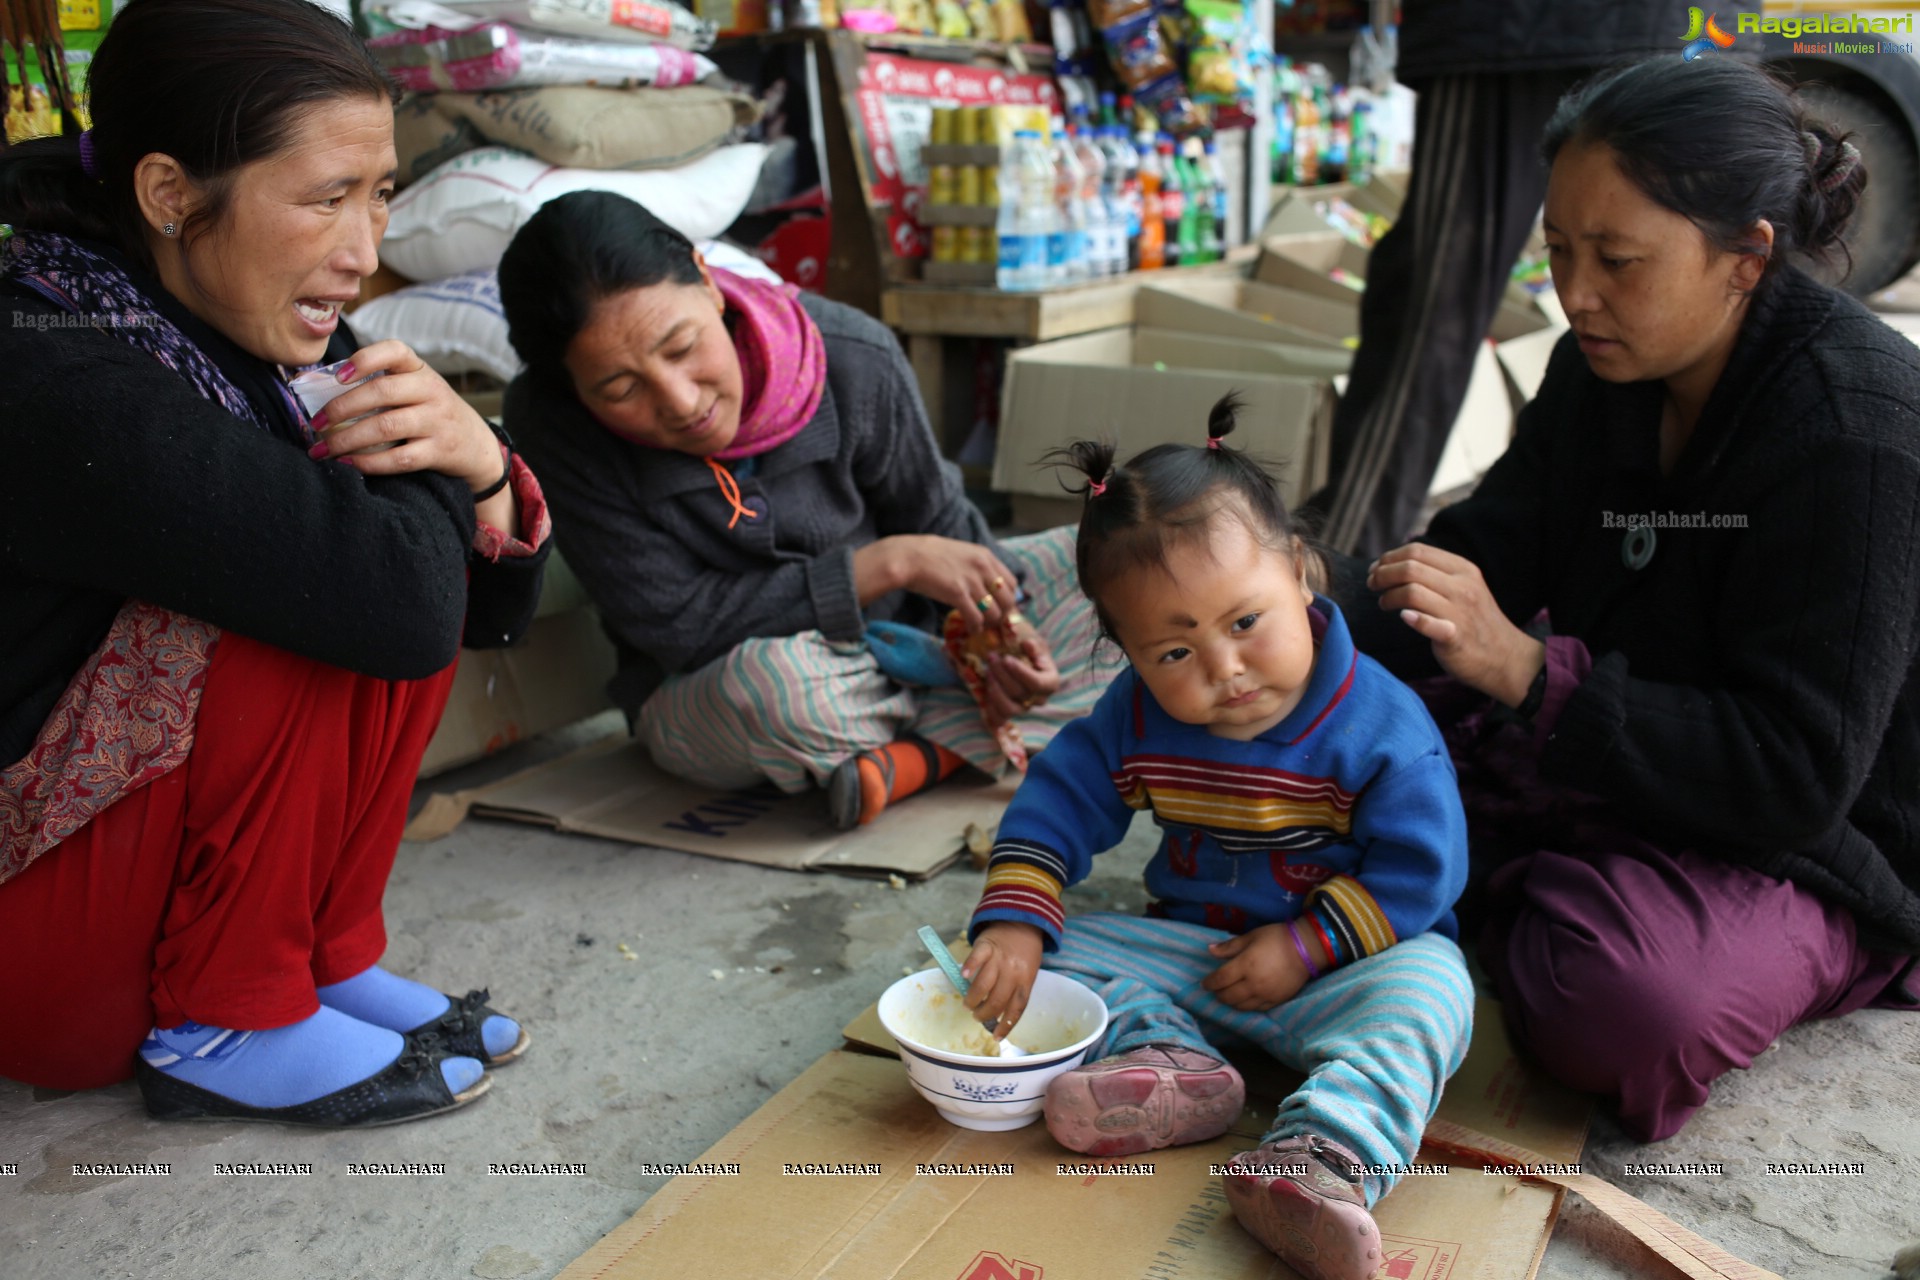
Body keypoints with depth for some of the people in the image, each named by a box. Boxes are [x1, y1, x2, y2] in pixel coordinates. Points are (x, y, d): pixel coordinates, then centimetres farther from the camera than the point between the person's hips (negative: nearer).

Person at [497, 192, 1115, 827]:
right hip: (708, 693, -4)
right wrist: (887, 563, -27)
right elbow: (673, 624, -24)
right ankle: (967, 730, -13)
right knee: (769, 684, -40)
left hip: (897, 639, 4)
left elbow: (941, 525, -1)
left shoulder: (855, 360, -17)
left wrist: (996, 632, -20)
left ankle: (913, 757, -20)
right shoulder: (551, 422, -22)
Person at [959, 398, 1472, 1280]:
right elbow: (1055, 806, -6)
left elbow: (1417, 872, -17)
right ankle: (1168, 1059, -29)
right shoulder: (1135, 719, -10)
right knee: (1069, 939, -10)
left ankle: (1321, 1157, -49)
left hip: (1335, 962, -4)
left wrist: (1305, 946, -22)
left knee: (1426, 989, -32)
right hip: (1187, 946, 4)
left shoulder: (1380, 726, -21)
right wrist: (1012, 923, -20)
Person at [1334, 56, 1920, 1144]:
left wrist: (1528, 672, -38)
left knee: (1620, 1000, -34)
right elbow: (1485, 563, -3)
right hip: (1598, 755, 6)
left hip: (1816, 839, -6)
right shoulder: (1607, 365, -3)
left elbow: (1801, 775, -29)